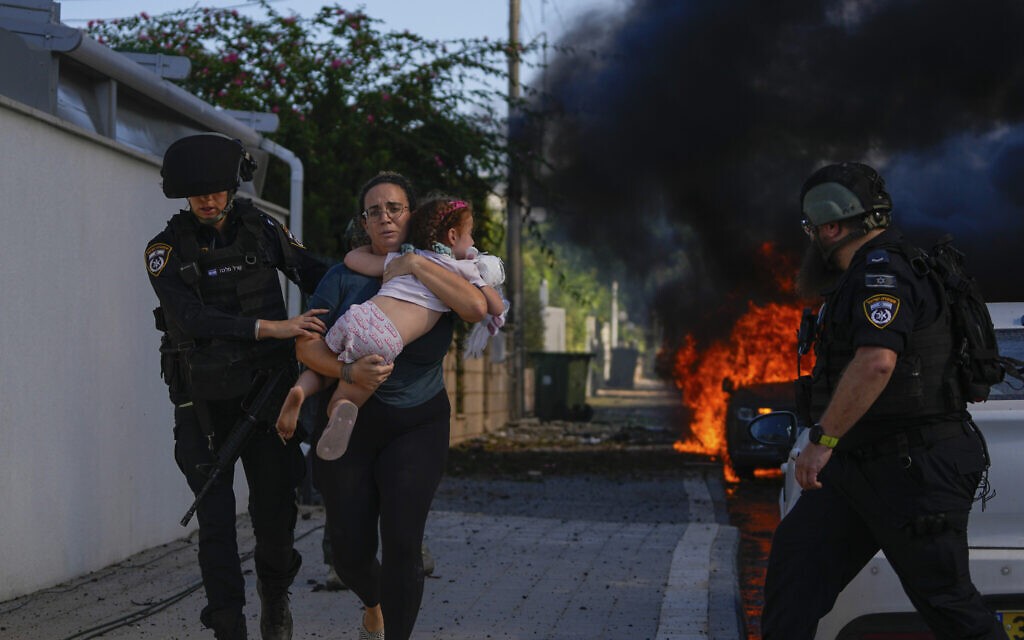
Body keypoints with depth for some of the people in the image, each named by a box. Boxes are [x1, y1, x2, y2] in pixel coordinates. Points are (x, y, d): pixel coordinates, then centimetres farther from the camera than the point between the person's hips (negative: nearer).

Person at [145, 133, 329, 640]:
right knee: (216, 520, -4)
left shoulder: (260, 230, -1)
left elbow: (312, 273, 9)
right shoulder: (167, 251, -8)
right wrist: (273, 327, -31)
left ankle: (274, 591, 30)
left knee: (275, 511, 2)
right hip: (205, 404, -1)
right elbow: (192, 320, -22)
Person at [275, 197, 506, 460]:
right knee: (340, 402, 13)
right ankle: (342, 409, -26)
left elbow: (352, 257, 29)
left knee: (320, 368, 31)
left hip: (358, 317, 3)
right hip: (385, 343, -3)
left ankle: (300, 390, -6)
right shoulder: (466, 269, 14)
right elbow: (497, 309, 20)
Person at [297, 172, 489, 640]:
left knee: (401, 544, -15)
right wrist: (350, 372, -29)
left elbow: (476, 307, -24)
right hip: (348, 424, 1)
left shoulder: (438, 277, -2)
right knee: (351, 551, 5)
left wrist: (415, 264, -21)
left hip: (416, 426, -1)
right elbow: (306, 345, -10)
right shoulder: (345, 277, -4)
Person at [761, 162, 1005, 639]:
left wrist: (822, 440, -29)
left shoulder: (882, 272, -17)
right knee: (796, 557, 2)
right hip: (859, 466, 10)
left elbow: (876, 362, -32)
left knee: (945, 601, -3)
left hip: (913, 469, -10)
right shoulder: (864, 275, 17)